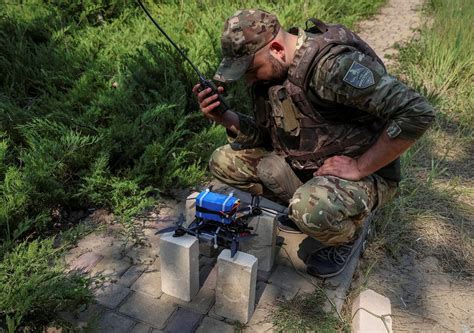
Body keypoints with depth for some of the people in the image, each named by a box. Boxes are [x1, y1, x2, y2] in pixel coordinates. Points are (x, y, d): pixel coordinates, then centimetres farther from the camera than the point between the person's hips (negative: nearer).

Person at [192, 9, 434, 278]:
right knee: (224, 162, 1)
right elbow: (265, 135, 6)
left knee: (313, 210, -39)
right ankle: (304, 208, 10)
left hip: (362, 174, -7)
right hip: (300, 165, 8)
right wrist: (226, 118, -13)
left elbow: (417, 113, -32)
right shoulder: (268, 71, -3)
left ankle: (350, 234, -1)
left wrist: (360, 167, -26)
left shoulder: (333, 64, -29)